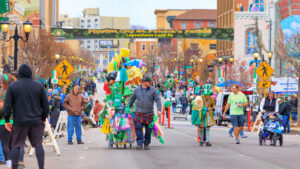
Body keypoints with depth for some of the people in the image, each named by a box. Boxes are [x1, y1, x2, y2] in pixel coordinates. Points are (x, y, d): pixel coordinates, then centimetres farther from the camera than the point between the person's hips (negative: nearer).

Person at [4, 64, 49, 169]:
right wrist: (43, 119, 13)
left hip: (20, 122, -1)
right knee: (38, 144, 7)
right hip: (36, 121, 1)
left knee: (16, 145, 7)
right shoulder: (39, 86, 2)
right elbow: (45, 105, 3)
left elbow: (7, 105, -5)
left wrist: (7, 120, 3)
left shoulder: (12, 86, -2)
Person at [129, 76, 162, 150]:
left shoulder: (153, 90, 0)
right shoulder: (137, 90, 6)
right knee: (138, 128, -12)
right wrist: (129, 107, 31)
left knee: (148, 130, 3)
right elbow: (132, 99, 21)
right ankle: (139, 144, -9)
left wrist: (159, 110, -18)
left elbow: (158, 100, -6)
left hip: (149, 114, 0)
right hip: (139, 114, 0)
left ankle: (146, 144, 19)